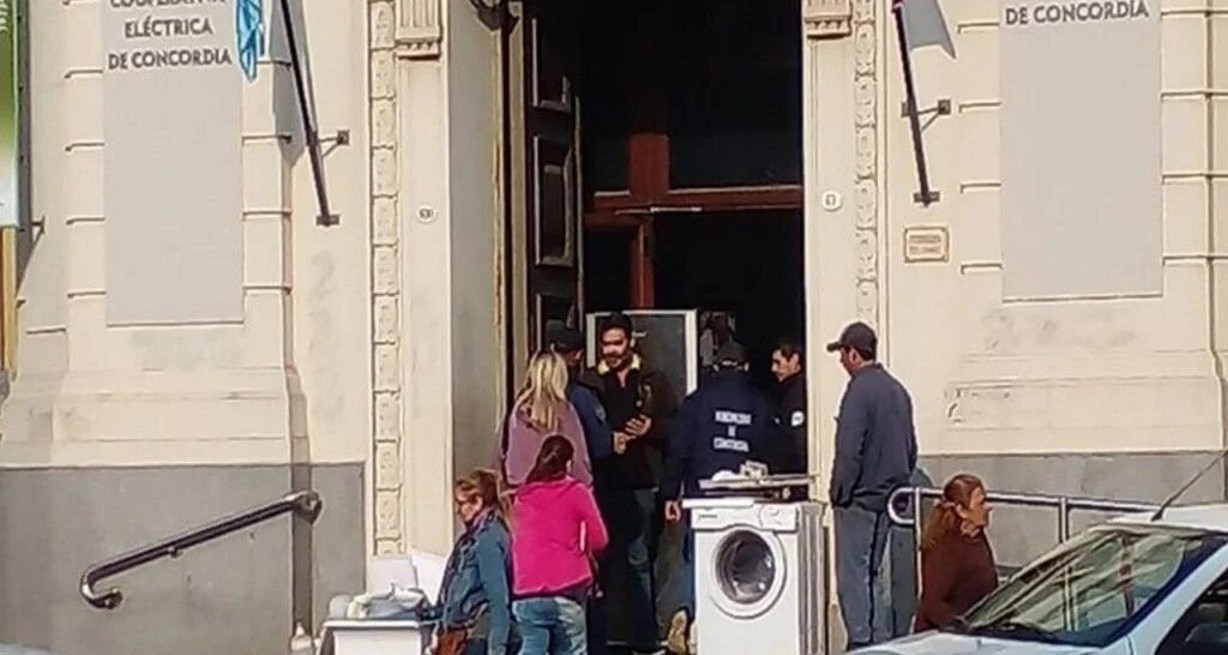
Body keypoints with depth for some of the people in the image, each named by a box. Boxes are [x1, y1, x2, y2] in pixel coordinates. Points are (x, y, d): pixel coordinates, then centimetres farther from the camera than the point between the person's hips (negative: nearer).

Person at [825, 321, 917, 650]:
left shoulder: (859, 391, -15)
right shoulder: (897, 390, 11)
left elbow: (848, 452, -18)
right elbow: (911, 449, 17)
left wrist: (839, 494, -9)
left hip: (860, 500, -8)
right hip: (889, 497, 8)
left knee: (853, 576, -4)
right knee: (873, 573, 15)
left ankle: (861, 644, -7)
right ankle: (882, 641, 15)